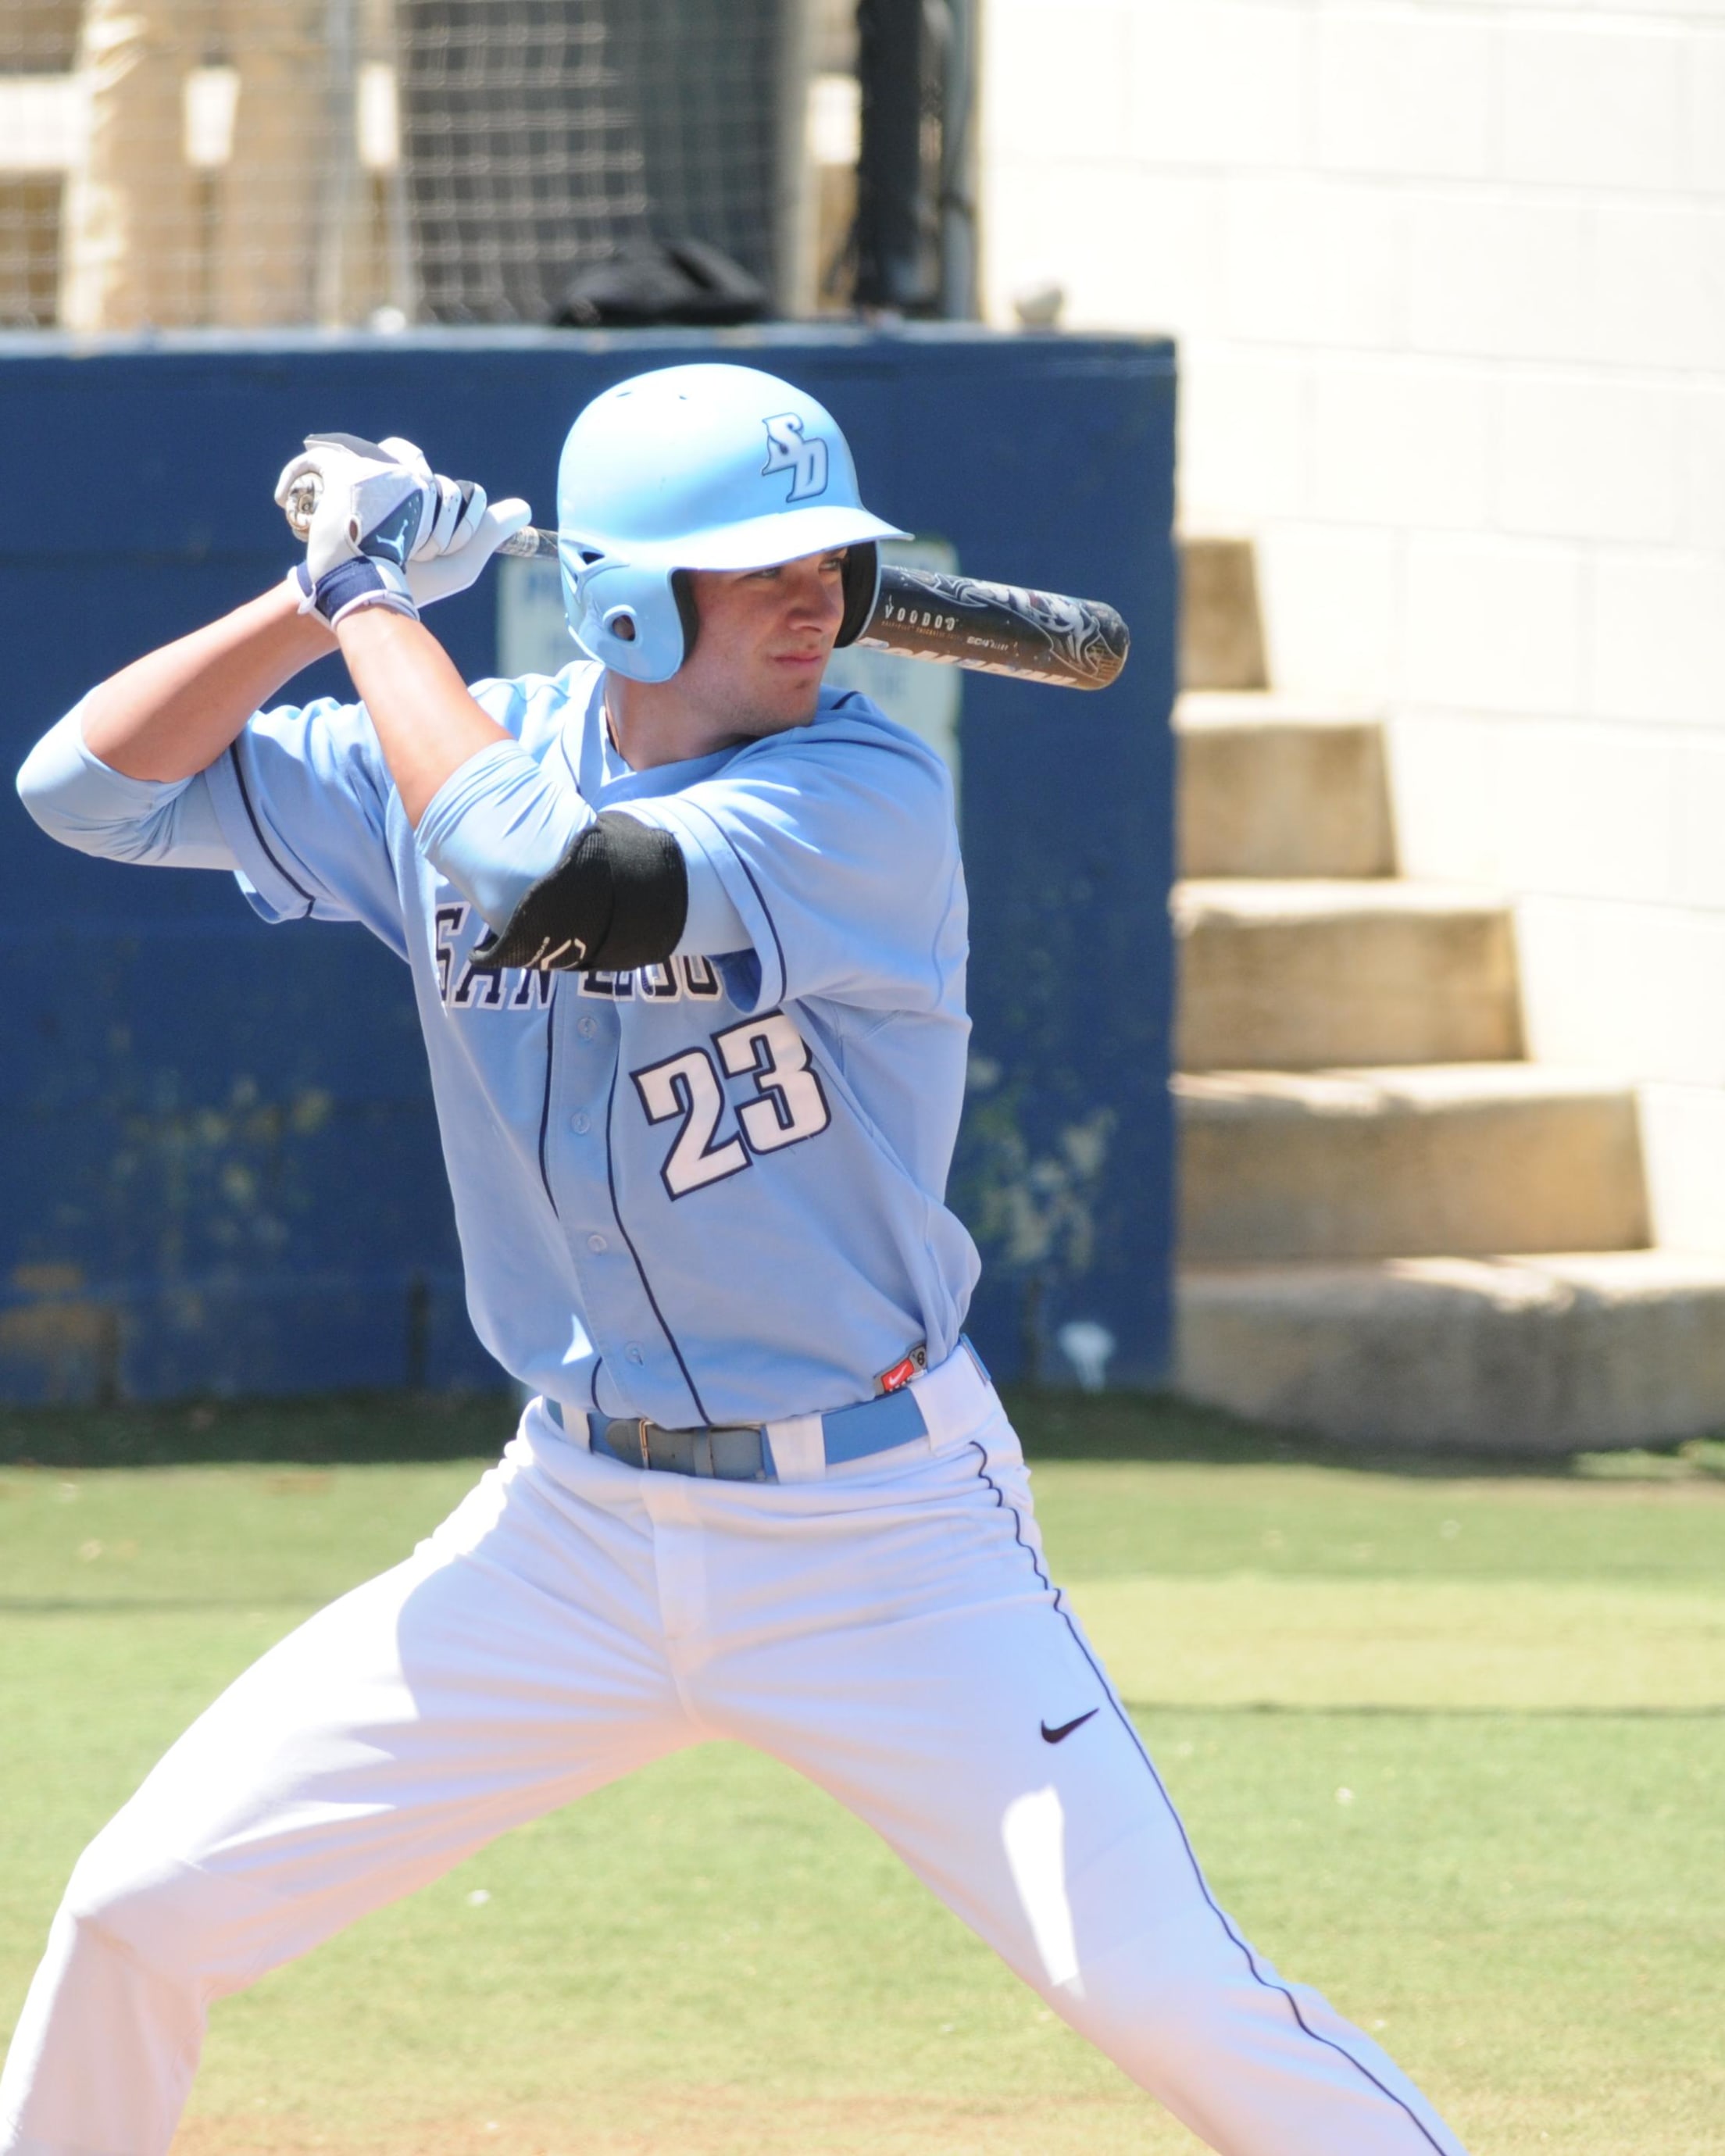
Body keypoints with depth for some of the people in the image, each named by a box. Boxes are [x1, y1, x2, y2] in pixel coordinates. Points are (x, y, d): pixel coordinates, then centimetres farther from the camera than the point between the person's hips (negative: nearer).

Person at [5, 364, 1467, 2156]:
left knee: (1164, 1993, -16)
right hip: (577, 1527, 5)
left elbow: (560, 879, -31)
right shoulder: (463, 757, 0)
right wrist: (328, 599, -9)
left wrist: (380, 612, -18)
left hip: (882, 1539, -4)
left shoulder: (864, 799, -16)